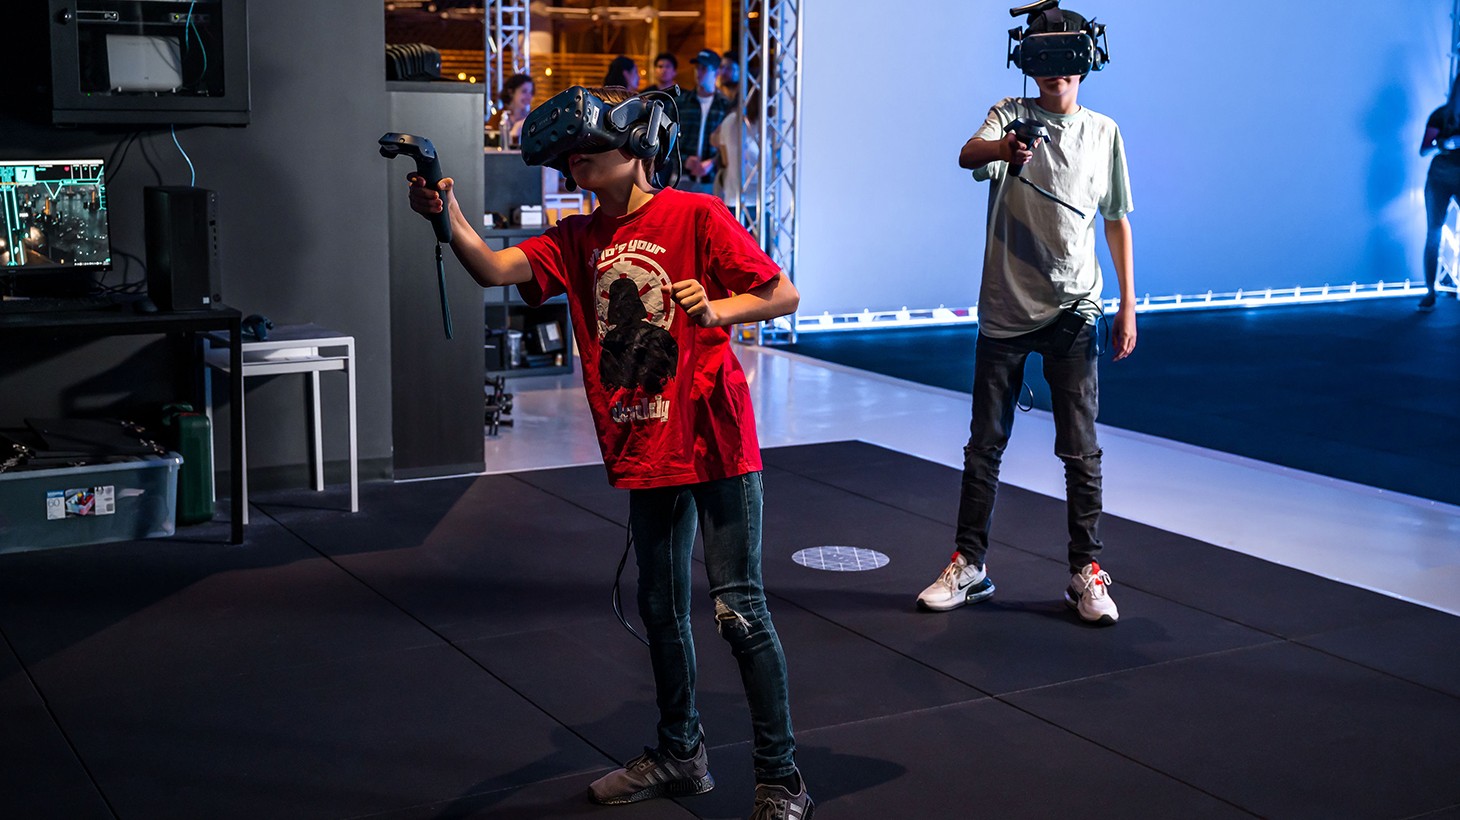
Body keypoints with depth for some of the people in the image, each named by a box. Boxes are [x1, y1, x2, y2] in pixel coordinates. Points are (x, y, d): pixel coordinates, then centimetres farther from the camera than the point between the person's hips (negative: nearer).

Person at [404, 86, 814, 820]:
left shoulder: (696, 216, -8)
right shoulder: (577, 240, 7)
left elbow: (784, 295, -6)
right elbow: (496, 268, -10)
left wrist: (717, 310, -24)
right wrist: (450, 222, -29)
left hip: (715, 444, -6)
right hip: (645, 453, 6)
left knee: (739, 610, -4)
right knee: (661, 610, 18)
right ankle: (680, 755, 36)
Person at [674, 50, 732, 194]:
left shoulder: (725, 106, 5)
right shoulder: (681, 103, 10)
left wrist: (711, 163, -15)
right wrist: (684, 160, -10)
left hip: (712, 178, -1)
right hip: (684, 177, 1)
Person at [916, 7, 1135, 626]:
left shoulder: (1103, 132, 7)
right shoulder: (1009, 115, 2)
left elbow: (1117, 221, 11)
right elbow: (969, 155, -21)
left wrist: (1129, 306, 6)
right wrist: (1002, 149, -45)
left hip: (1073, 311, 1)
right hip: (1005, 307, 0)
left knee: (1080, 450, 1)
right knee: (984, 443, 7)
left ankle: (1087, 573, 11)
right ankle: (969, 567, 18)